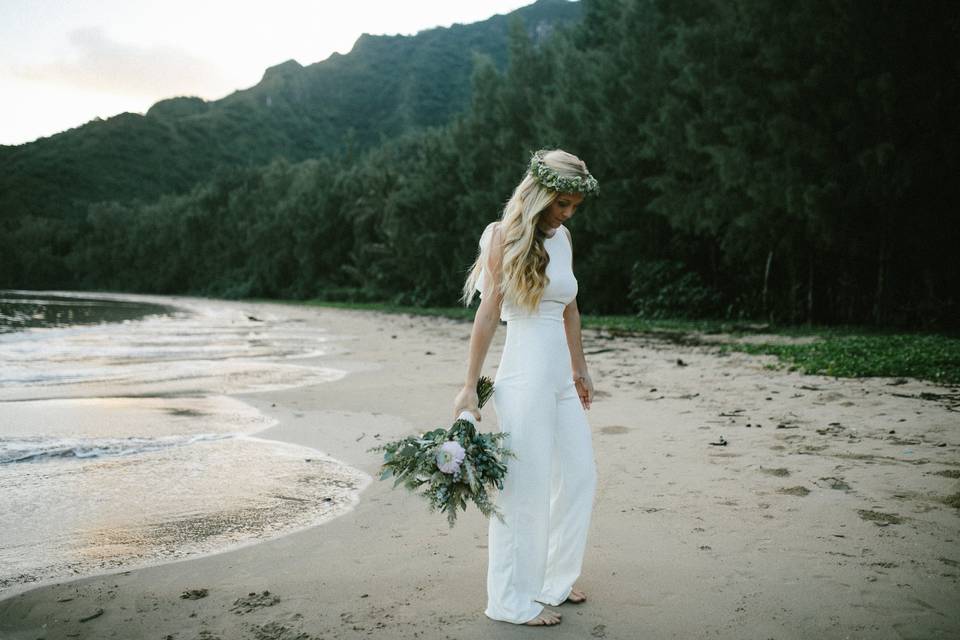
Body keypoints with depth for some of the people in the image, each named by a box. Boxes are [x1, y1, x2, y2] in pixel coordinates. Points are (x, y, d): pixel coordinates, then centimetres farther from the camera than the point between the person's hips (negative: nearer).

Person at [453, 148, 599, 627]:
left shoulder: (562, 238, 13)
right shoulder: (505, 236, -7)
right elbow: (488, 313, -10)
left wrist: (580, 370, 24)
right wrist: (470, 387, -11)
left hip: (561, 378, 8)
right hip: (525, 376, -8)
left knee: (579, 478, 13)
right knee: (526, 488, 0)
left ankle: (552, 582, 30)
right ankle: (511, 601, 15)